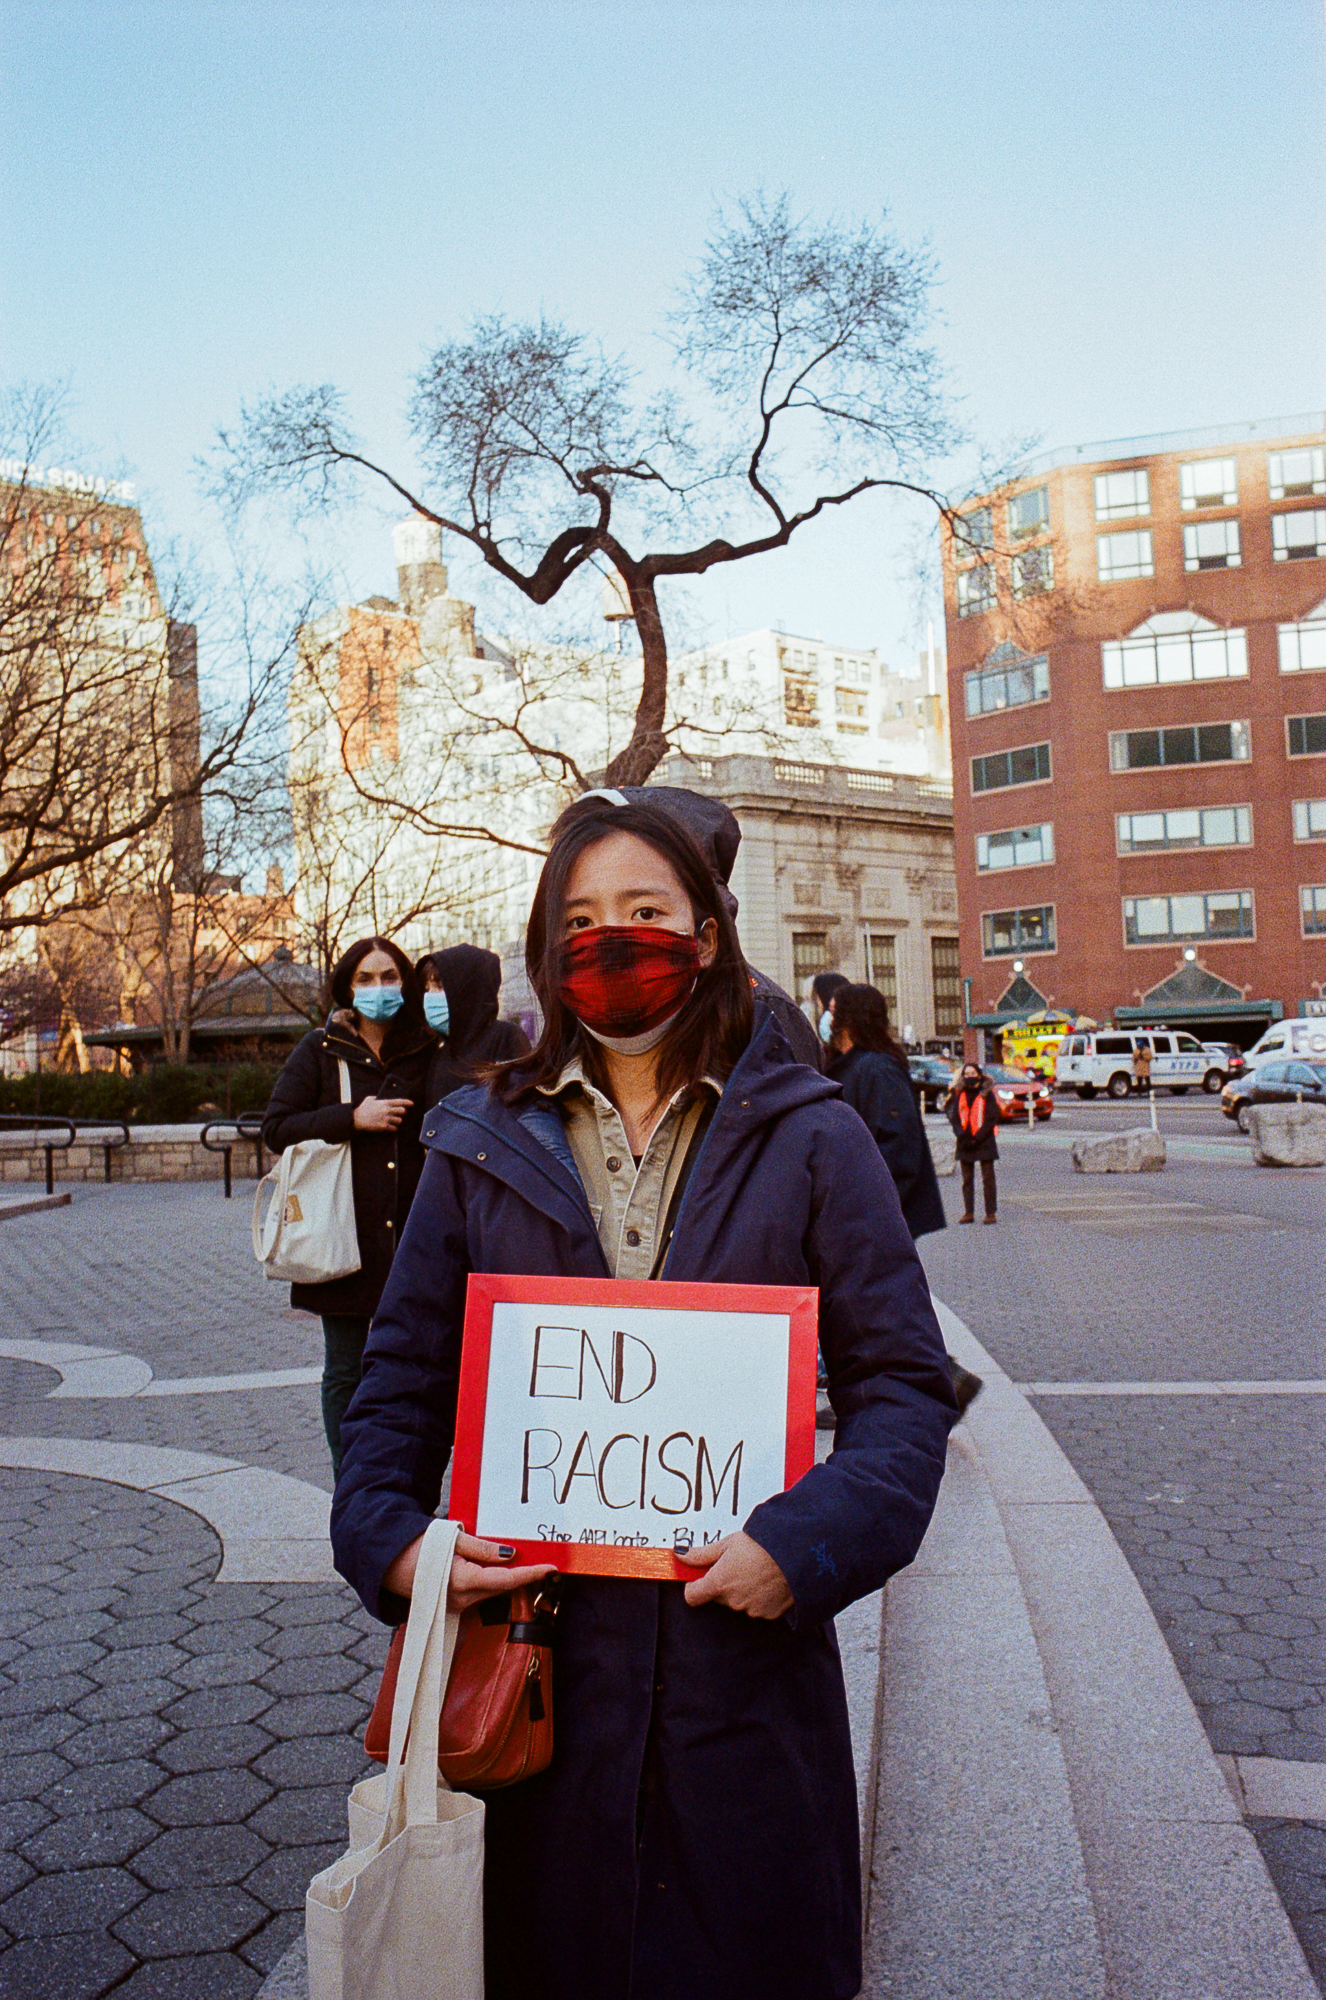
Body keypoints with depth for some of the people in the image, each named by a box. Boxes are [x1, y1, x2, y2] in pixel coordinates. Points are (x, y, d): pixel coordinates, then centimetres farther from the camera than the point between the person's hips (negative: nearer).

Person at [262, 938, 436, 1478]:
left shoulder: (426, 1050, 8)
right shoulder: (320, 1049, 3)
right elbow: (275, 1128, -3)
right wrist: (353, 1118, -12)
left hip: (409, 1232, 2)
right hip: (345, 1233, -1)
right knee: (345, 1371, 6)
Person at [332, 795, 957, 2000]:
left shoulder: (810, 1140, -2)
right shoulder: (483, 1145, 4)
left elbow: (905, 1383, -3)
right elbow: (404, 1374, 8)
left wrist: (807, 1542, -16)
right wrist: (391, 1536, -8)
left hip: (749, 1649, -1)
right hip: (540, 1650, 2)